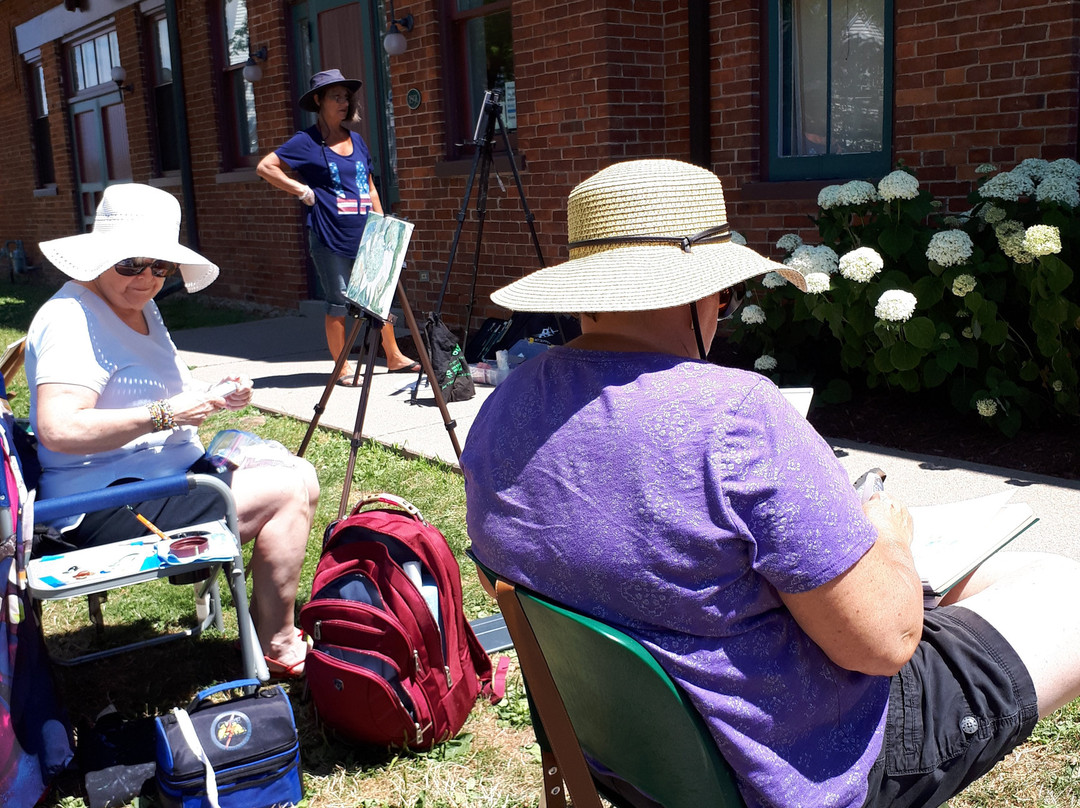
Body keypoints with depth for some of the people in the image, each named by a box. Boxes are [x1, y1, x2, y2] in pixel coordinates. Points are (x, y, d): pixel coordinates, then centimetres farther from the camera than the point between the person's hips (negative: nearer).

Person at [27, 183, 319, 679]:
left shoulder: (139, 306, 14)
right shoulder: (72, 319, -18)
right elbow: (59, 430, -31)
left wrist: (214, 396, 3)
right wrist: (163, 414, -27)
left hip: (168, 475, 11)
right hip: (109, 508, -11)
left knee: (299, 474, 10)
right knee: (290, 491, -17)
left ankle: (267, 622, 15)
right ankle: (276, 647, -3)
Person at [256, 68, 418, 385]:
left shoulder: (356, 140, 15)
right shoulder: (307, 142, -2)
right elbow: (265, 167, -5)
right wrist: (303, 191, -7)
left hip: (366, 235, 6)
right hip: (331, 239, -5)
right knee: (339, 303, 0)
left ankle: (394, 357, 22)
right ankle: (343, 368, 11)